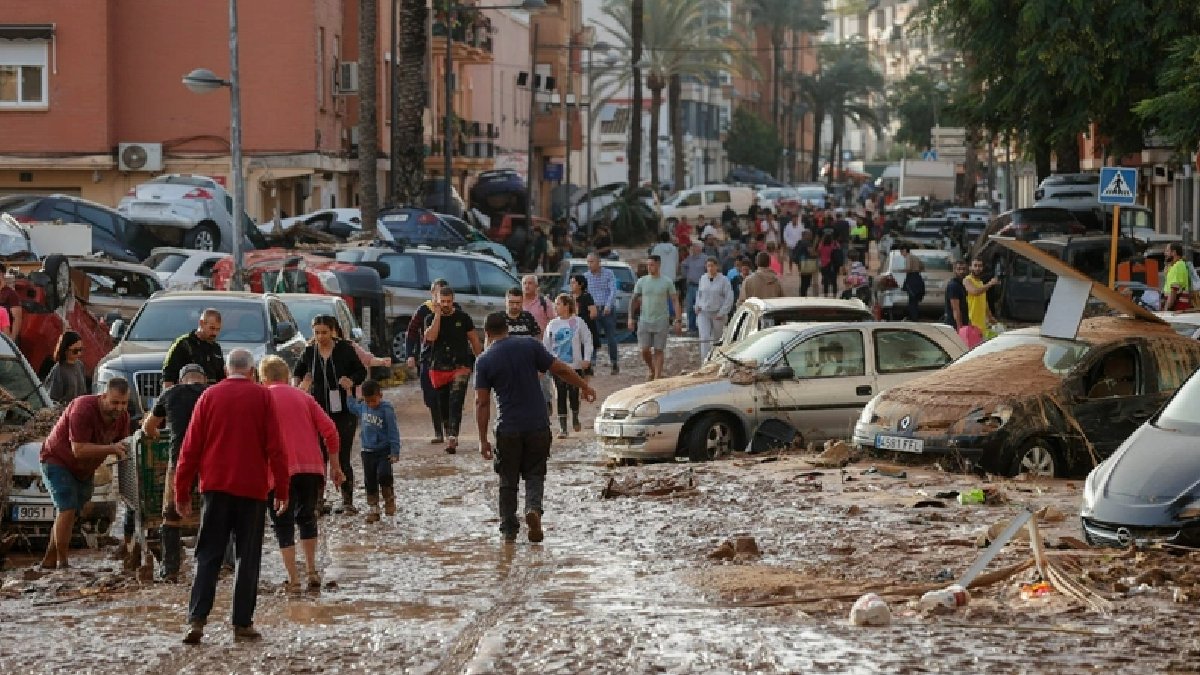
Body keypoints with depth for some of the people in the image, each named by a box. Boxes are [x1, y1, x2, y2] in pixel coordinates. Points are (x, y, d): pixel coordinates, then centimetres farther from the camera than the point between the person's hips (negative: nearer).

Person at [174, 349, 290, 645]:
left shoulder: (209, 396, 4)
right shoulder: (262, 397, 0)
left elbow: (191, 447, 3)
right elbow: (275, 447, -2)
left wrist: (182, 492, 9)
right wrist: (282, 489, 3)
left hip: (215, 487, 1)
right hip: (252, 488, -1)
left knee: (208, 556, 4)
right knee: (248, 557, 6)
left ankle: (197, 619, -9)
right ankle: (243, 623, 4)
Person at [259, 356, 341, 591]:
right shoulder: (303, 397, 15)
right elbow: (329, 429, 8)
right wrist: (334, 464, 14)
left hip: (281, 471, -3)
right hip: (312, 466, 3)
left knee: (283, 523, 4)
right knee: (306, 517, 22)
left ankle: (293, 580, -4)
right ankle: (311, 571, 16)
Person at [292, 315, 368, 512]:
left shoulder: (344, 349, -5)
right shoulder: (310, 352, 2)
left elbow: (361, 372, 4)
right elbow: (298, 371, 18)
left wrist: (351, 380, -17)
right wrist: (296, 386, -2)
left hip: (344, 411, -2)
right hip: (318, 411, 2)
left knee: (342, 458, -1)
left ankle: (348, 501, 8)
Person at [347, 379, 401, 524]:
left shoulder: (386, 409, -14)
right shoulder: (362, 407, 3)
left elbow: (393, 431, -13)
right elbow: (352, 407, 28)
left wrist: (395, 452, -15)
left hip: (384, 451, -5)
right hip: (368, 451, 5)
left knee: (383, 475, -21)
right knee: (370, 481, 8)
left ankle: (389, 500, 2)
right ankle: (372, 509, 17)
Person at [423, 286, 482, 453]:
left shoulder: (463, 318, 2)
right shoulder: (431, 319, 4)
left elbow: (474, 339, 9)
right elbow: (430, 337, -15)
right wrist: (438, 314, -14)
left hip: (460, 366, -3)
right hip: (439, 367, 3)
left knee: (455, 402, -17)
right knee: (443, 405, 9)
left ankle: (452, 437, -25)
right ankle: (449, 436, 25)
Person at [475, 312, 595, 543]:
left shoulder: (484, 361, -3)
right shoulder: (530, 347, -2)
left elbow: (482, 403, -6)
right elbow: (561, 370, 2)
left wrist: (483, 440, -2)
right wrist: (584, 387, 17)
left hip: (508, 429, -1)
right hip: (538, 425, 1)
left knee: (508, 481, 12)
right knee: (534, 474, 13)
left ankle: (509, 530, 14)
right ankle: (533, 508, -14)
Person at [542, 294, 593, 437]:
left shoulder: (578, 322, -3)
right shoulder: (552, 324, 4)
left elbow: (587, 341, 1)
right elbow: (546, 345, 8)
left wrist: (586, 359, -7)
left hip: (575, 365, -2)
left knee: (574, 394, 3)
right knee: (561, 396, -1)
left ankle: (575, 419, 29)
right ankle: (562, 427, 2)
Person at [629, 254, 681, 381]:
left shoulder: (667, 283, -1)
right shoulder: (641, 282, 4)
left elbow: (675, 302, -1)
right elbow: (634, 300, 9)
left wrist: (678, 321, -7)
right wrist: (631, 318, 2)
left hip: (661, 322, -2)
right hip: (644, 321, 2)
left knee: (659, 351, -1)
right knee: (645, 350, -1)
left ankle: (657, 377, 4)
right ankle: (652, 371, 22)